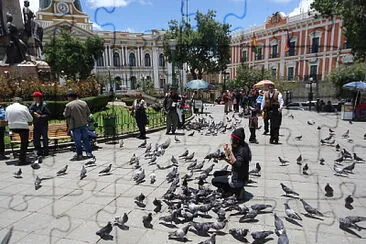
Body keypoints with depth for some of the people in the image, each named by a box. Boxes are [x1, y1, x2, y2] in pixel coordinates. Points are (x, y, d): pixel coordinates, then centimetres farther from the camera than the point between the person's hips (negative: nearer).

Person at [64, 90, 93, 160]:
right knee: (85, 139, 14)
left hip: (75, 126, -4)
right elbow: (88, 113, 10)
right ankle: (89, 153, 16)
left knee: (77, 140, 6)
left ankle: (79, 155, 13)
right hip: (84, 124, 4)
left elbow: (66, 115, -6)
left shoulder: (69, 105, -13)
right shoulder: (84, 103, 2)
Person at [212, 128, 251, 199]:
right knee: (216, 174, 16)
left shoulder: (242, 150, -24)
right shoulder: (237, 147, 3)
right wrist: (226, 158, -4)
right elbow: (233, 163, 10)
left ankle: (237, 191, -2)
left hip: (239, 179, -9)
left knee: (214, 181, -4)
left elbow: (237, 165, -33)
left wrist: (230, 153, -34)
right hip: (235, 175, 9)